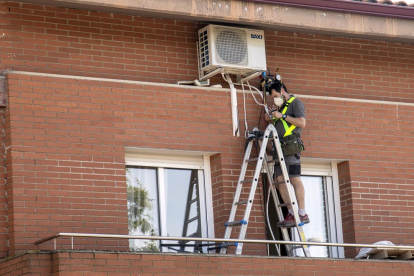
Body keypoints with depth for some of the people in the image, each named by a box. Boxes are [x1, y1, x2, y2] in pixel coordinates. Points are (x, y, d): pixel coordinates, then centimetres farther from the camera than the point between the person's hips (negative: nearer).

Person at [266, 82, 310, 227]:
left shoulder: (295, 102, 3)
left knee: (295, 179, -13)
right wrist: (271, 120, 17)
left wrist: (282, 116, -9)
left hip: (291, 144, -9)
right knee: (280, 180, -1)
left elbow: (302, 123, -10)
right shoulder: (281, 106, 27)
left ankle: (302, 214, -15)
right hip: (280, 147, 9)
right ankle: (291, 214, -3)